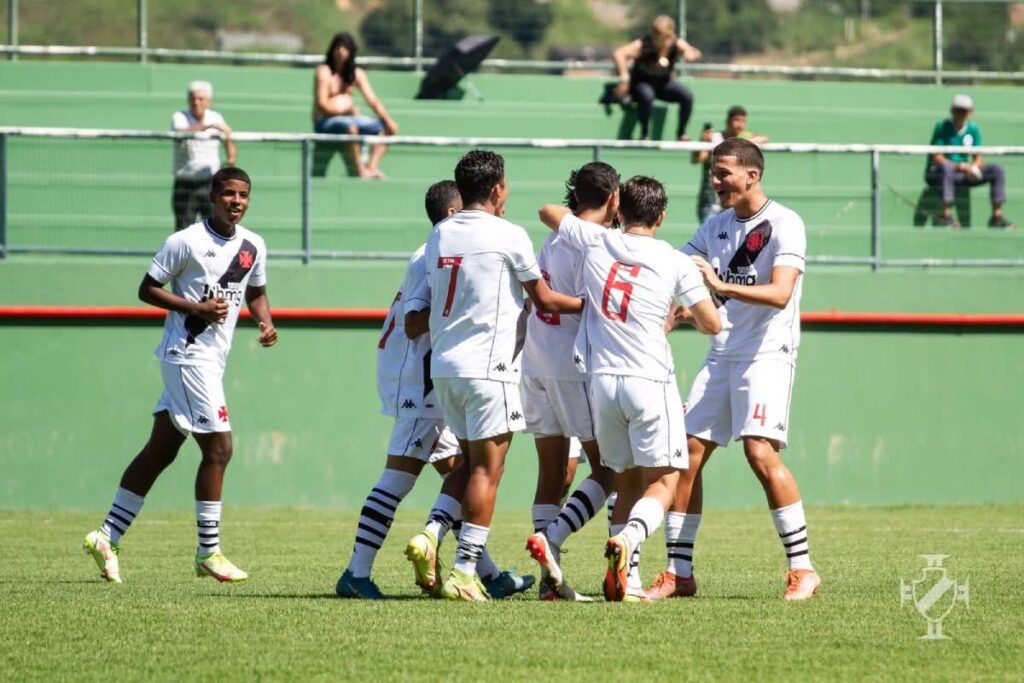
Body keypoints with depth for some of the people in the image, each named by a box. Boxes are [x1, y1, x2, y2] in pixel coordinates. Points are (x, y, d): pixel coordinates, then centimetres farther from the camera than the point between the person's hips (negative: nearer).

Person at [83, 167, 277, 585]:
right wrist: (197, 307, -19)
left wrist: (265, 321, 4)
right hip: (187, 354, -8)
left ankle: (108, 538, 16)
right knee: (218, 448, -11)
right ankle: (208, 553, -4)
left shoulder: (253, 247, 10)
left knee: (161, 449, 10)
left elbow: (256, 292, 25)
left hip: (213, 358, 8)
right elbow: (148, 289, -7)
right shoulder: (186, 242, -11)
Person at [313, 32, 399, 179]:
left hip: (349, 118, 7)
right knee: (350, 126, -39)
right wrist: (347, 110, -22)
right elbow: (321, 105, -14)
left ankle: (372, 166, -25)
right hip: (325, 122, -7)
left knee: (386, 128, -8)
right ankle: (360, 170, -36)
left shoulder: (357, 74, 12)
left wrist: (388, 120, -10)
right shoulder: (324, 71, -5)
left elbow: (372, 100, 5)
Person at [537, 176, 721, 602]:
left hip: (603, 380, 4)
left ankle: (627, 578, 4)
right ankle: (627, 539, -30)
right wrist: (685, 314, 21)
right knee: (662, 481, -1)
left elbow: (548, 212, 21)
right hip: (650, 381, -4)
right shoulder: (675, 263, -3)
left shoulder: (594, 242, 4)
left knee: (627, 482, 13)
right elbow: (711, 324, -1)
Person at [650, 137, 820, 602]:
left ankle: (802, 568, -13)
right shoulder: (715, 227, 13)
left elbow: (780, 294, -23)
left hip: (768, 353, -7)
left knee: (760, 452, -21)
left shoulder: (784, 225, -9)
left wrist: (721, 286, -36)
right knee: (687, 450, 0)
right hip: (722, 354, 7)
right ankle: (679, 573, 6)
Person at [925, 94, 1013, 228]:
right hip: (937, 173, -5)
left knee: (997, 170, -9)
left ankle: (997, 216, -12)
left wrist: (974, 168, -21)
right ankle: (946, 216, -45)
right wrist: (959, 166, -31)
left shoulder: (973, 129, 3)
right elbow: (936, 158, -17)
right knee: (947, 168, -41)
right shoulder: (942, 127, -11)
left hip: (964, 176, 5)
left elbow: (978, 158, 4)